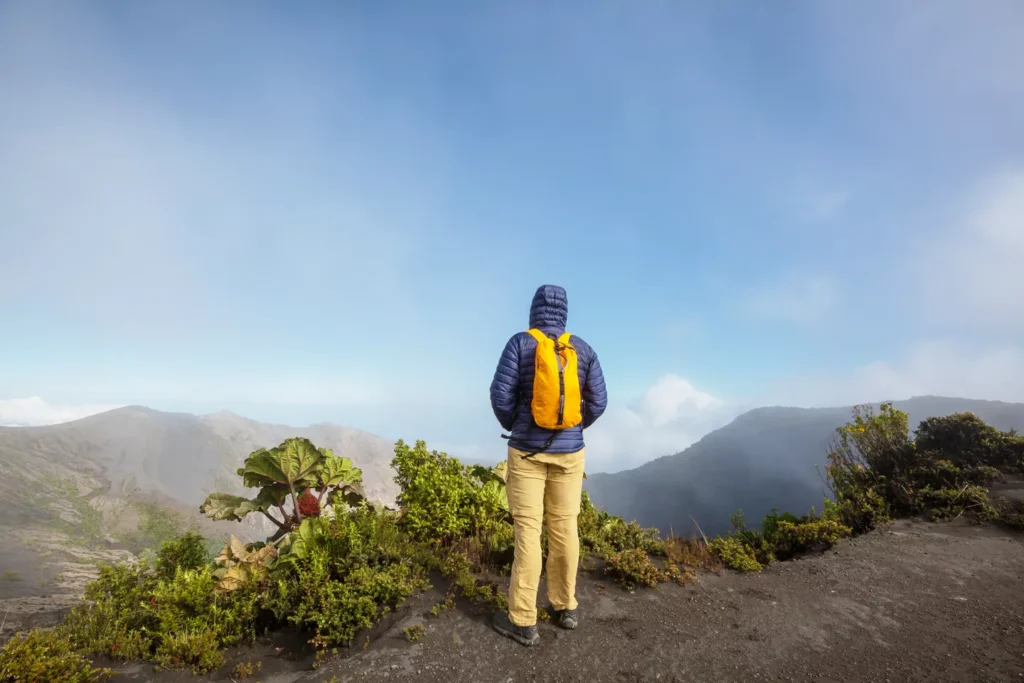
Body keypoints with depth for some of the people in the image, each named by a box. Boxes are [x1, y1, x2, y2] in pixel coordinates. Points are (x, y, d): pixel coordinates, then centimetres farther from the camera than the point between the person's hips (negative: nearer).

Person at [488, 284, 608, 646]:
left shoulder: (520, 343, -9)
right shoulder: (583, 349, 0)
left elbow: (501, 395, -14)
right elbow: (598, 401, -2)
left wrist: (513, 427, 5)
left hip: (527, 450, -3)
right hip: (569, 451, 4)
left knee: (527, 529, 3)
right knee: (563, 526, 14)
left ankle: (522, 621, 12)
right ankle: (564, 606, 28)